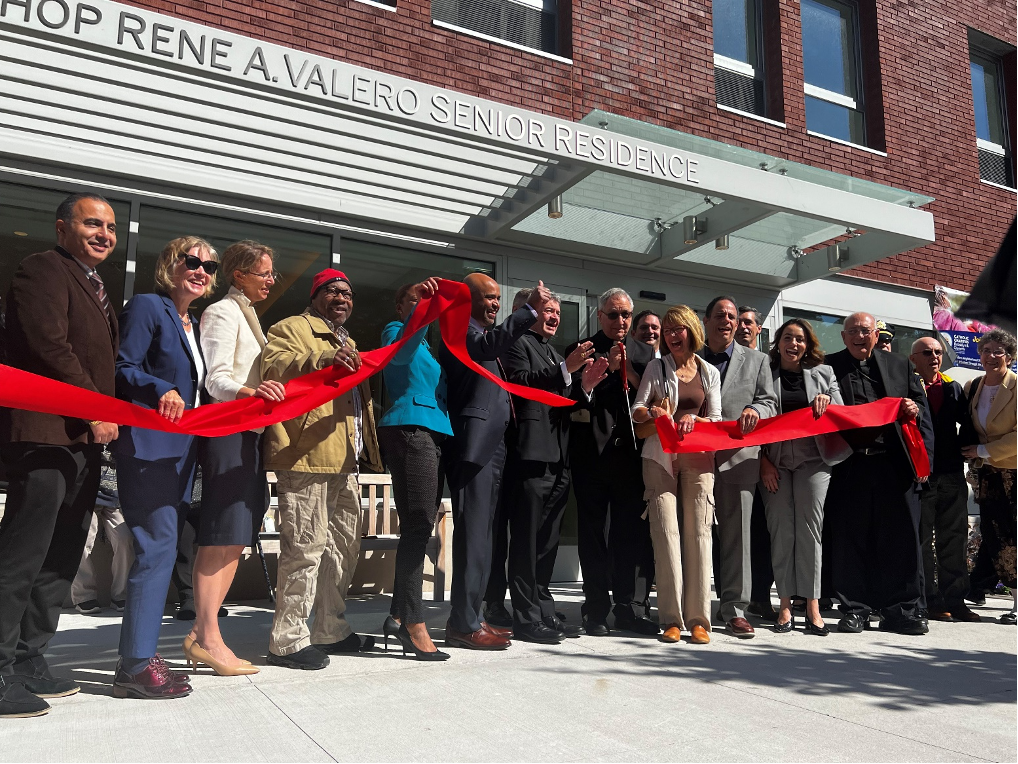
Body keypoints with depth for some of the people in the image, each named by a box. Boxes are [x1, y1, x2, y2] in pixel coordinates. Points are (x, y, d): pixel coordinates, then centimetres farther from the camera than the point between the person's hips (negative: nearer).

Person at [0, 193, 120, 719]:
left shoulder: (95, 286, 24)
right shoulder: (43, 270, -4)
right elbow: (48, 345, -16)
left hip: (85, 439, 9)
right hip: (45, 434, -9)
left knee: (60, 559, 12)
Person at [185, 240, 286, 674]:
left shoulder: (248, 315, 23)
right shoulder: (223, 312, -4)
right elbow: (216, 379, -15)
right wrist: (251, 392, -33)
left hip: (249, 431, 9)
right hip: (227, 429, -9)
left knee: (237, 537, 5)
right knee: (221, 535, -11)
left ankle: (203, 634, 9)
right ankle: (208, 639, -7)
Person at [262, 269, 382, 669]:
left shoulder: (348, 343, 28)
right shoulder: (292, 328, 1)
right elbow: (273, 366, -20)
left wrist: (369, 451, 27)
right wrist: (322, 359, -35)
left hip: (343, 461, 9)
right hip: (305, 457, -9)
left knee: (343, 546, 13)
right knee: (305, 547, -9)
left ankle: (331, 631, 26)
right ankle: (288, 640, 1)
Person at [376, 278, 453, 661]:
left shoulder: (427, 346, 29)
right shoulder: (395, 330, 6)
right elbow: (400, 349, -20)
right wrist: (421, 308, -31)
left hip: (433, 433, 9)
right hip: (410, 428, -9)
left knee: (418, 527, 5)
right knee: (418, 524, -14)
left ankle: (399, 615, 9)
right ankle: (414, 625, -14)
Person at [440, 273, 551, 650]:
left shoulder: (482, 334, 25)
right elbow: (487, 345, -26)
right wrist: (530, 309, -27)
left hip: (491, 447, 10)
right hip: (472, 445, -10)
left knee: (481, 534, 11)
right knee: (472, 534, -10)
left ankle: (472, 616, 18)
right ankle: (463, 624, -5)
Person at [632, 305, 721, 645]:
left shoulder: (709, 373, 14)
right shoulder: (656, 369, 10)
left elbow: (715, 419, 11)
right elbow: (636, 410, 4)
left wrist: (693, 418, -10)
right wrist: (653, 413, -18)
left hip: (697, 457, 1)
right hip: (660, 457, -1)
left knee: (698, 532, -5)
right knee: (666, 532, -7)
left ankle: (698, 618, 1)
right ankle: (672, 618, -2)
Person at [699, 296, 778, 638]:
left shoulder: (756, 360, 15)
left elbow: (769, 402, 10)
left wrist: (755, 409, -13)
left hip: (738, 456, 0)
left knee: (736, 532, 0)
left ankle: (734, 608, 9)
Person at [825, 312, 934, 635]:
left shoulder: (901, 365, 16)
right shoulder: (828, 366, 10)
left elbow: (922, 413, 17)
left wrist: (915, 410, -5)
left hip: (894, 464, 2)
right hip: (848, 466, -1)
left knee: (900, 537, 3)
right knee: (849, 539, 2)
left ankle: (901, 609, 15)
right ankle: (854, 609, 12)